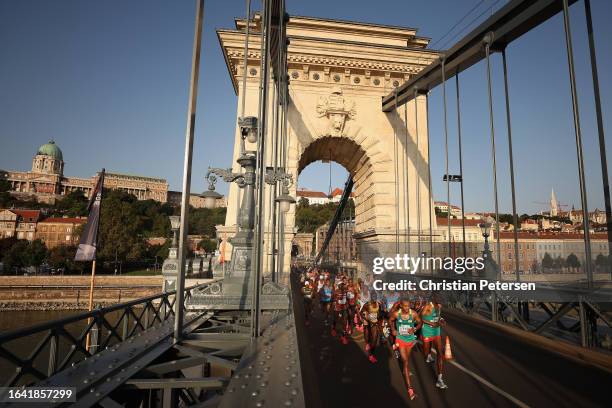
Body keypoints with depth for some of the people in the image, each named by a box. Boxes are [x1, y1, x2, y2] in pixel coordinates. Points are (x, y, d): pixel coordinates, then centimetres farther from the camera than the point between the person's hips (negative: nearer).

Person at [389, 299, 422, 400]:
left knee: (407, 358, 26)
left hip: (410, 339, 2)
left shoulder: (413, 313, -20)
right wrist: (393, 329, -11)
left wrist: (414, 329, -19)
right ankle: (409, 388, -4)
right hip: (400, 339, -2)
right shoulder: (396, 313, -20)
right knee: (405, 361, -7)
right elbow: (390, 320, 1)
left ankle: (406, 370, 59)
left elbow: (419, 322, -3)